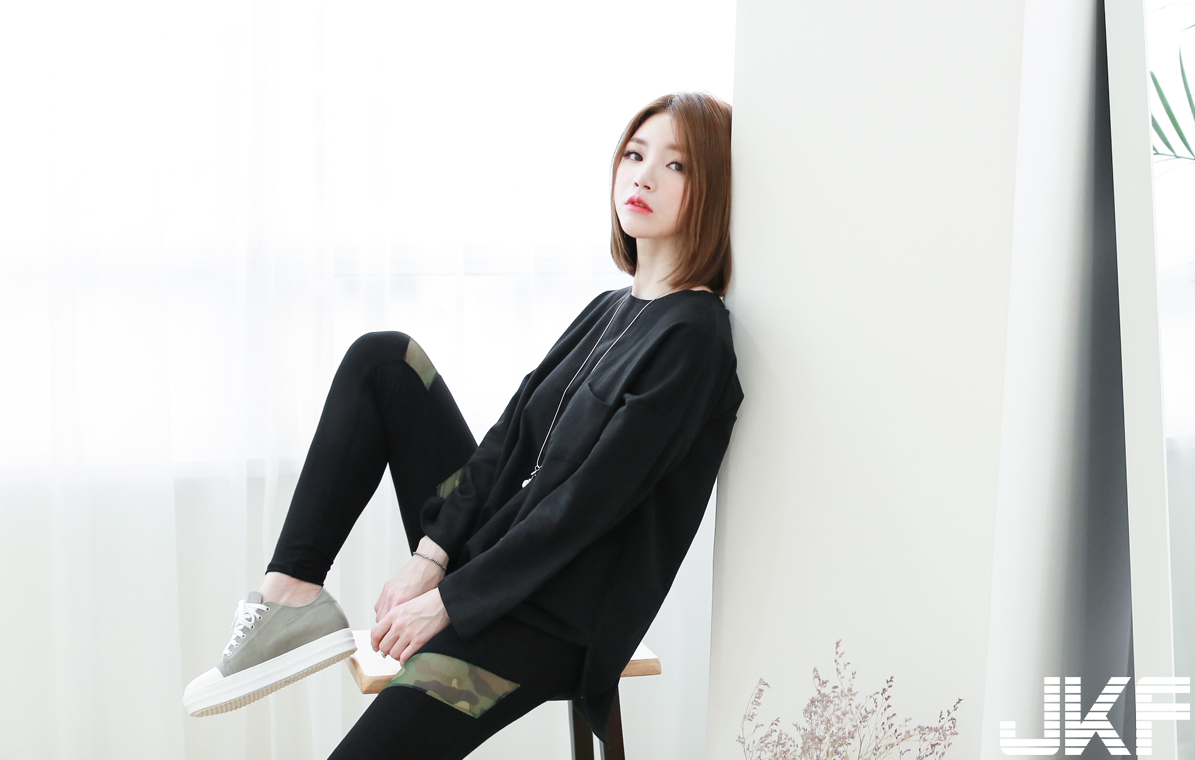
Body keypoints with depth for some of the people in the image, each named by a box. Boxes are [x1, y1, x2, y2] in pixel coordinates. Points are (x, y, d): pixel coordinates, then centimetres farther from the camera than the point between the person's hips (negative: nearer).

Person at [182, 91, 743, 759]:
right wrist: (432, 555, -4)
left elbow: (589, 503, -19)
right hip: (488, 545, 9)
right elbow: (509, 440, 6)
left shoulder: (693, 335, -15)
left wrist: (447, 601, -15)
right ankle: (292, 597, -6)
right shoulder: (611, 308, 11)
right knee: (380, 359, 1)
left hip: (554, 619, -8)